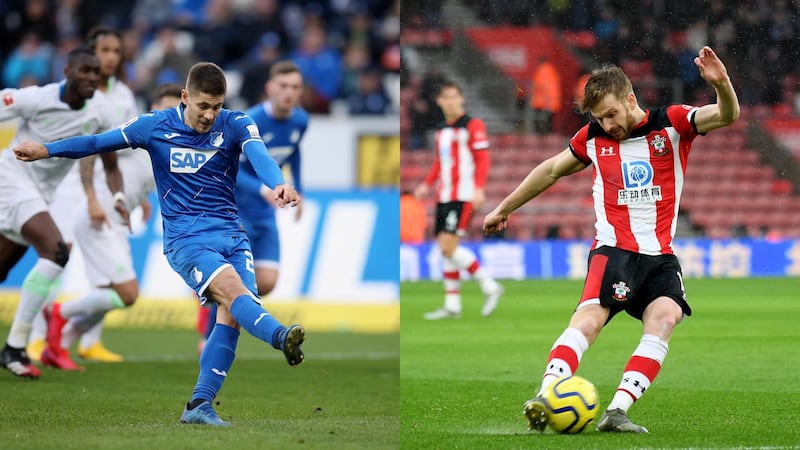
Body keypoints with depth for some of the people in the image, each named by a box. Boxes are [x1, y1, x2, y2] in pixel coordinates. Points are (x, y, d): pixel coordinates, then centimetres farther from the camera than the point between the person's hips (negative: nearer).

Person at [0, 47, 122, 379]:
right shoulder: (35, 99, -20)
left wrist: (118, 198, -12)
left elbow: (110, 166, 6)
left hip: (43, 193, 7)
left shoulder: (100, 112, -4)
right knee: (55, 252, -24)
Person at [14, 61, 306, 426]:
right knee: (231, 288, -29)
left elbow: (259, 155, -20)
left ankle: (200, 404, -10)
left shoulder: (236, 125, 0)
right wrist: (46, 150, -4)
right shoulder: (155, 126, 1)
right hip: (185, 238, -2)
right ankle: (282, 338, -53)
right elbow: (99, 142, 7)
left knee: (231, 313, -16)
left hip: (231, 234, 2)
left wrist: (278, 185, -42)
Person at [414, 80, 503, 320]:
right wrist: (426, 184, 13)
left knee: (449, 246, -16)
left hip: (463, 196, -8)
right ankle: (452, 305, 9)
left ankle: (489, 286, -6)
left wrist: (479, 188, -21)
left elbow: (483, 158, -11)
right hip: (444, 197, 8)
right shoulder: (442, 131, 17)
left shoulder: (473, 125, -6)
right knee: (445, 248, 5)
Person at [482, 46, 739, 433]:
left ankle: (617, 410, -30)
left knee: (664, 318, -24)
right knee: (591, 314, -25)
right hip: (613, 249, -1)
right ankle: (546, 394, -40)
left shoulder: (671, 123, 2)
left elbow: (727, 115, -10)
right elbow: (552, 170, 25)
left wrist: (721, 83, -33)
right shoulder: (593, 137, 9)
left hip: (661, 255, 1)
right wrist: (504, 208, 32)